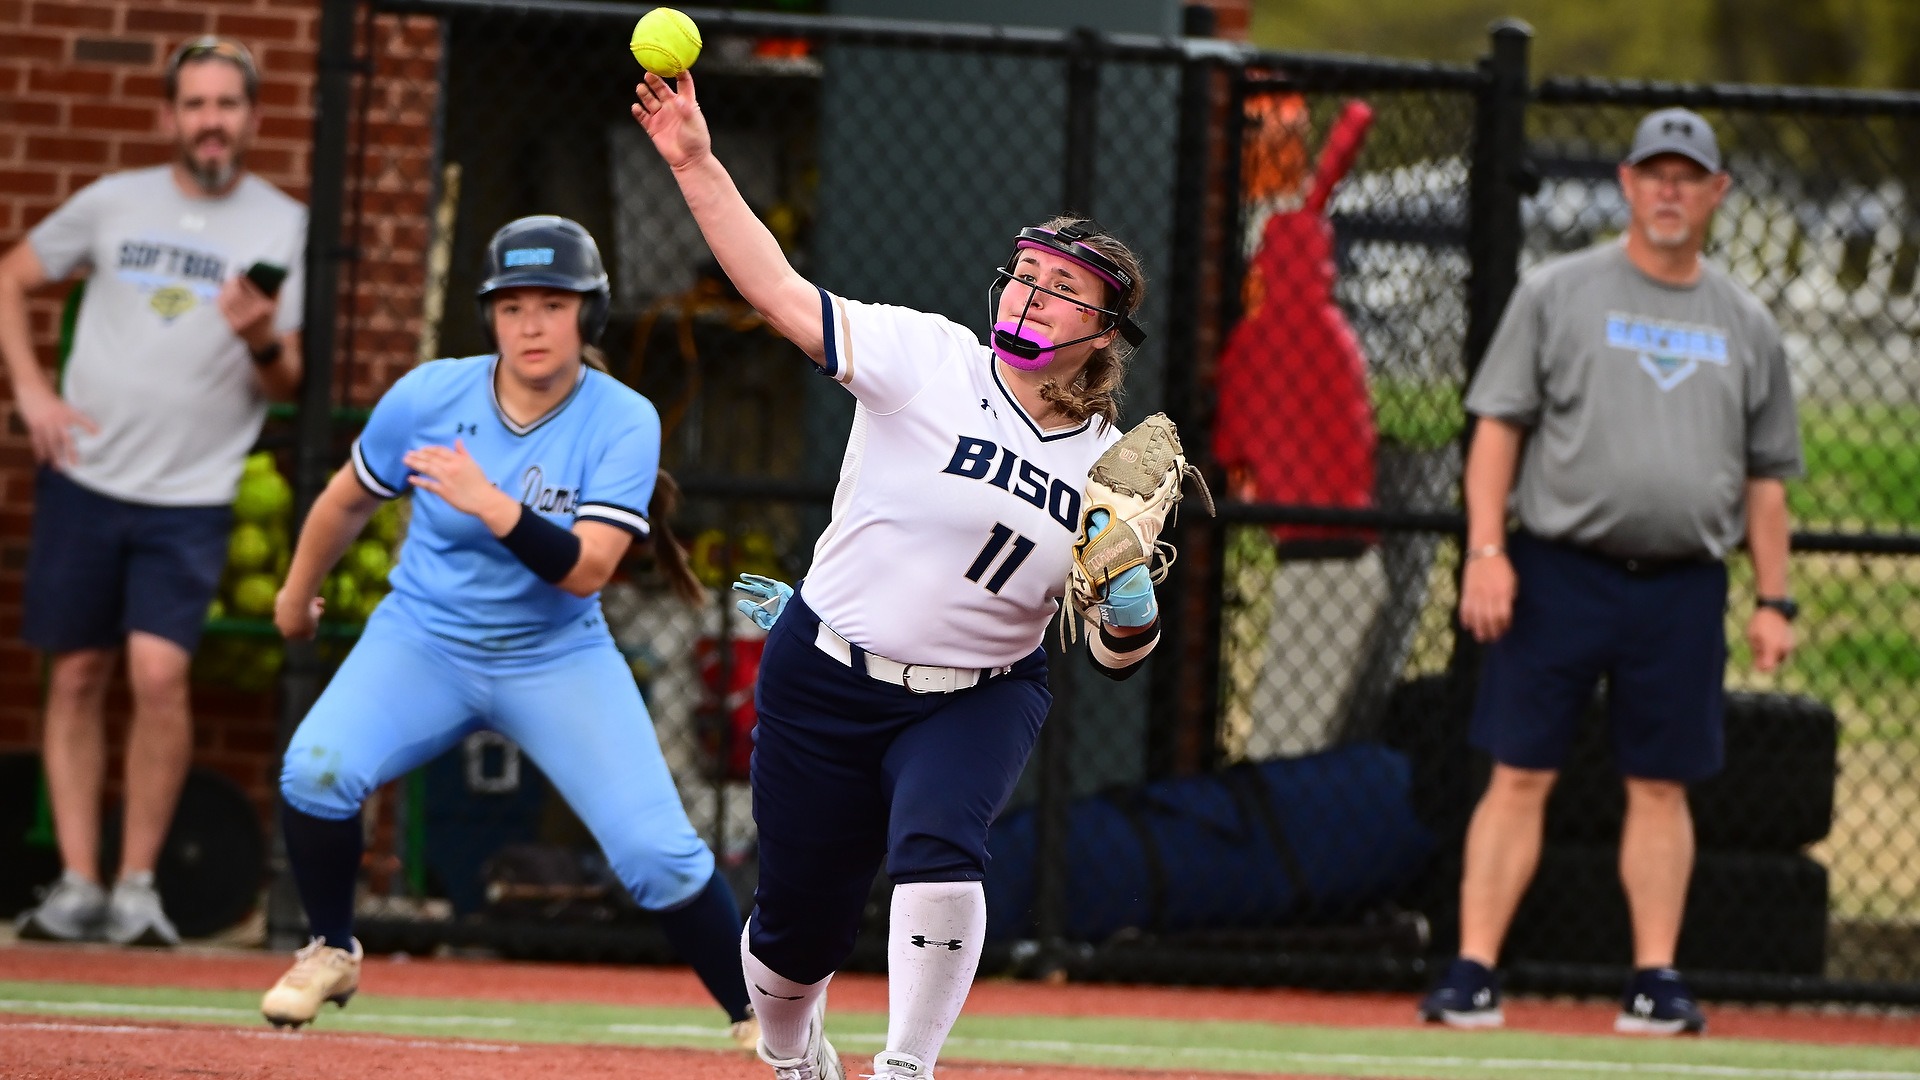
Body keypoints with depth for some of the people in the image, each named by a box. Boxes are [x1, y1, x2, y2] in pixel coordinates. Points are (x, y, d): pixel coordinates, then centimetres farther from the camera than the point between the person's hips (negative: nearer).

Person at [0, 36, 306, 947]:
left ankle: (138, 886, -6)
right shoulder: (114, 202, 5)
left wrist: (264, 342, -21)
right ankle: (79, 887, 9)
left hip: (190, 497, -2)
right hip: (83, 476, 2)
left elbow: (287, 385, 2)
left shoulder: (285, 227, 2)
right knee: (76, 677, 3)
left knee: (159, 673, -16)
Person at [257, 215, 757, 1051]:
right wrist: (298, 594, 22)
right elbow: (350, 497, 8)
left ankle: (760, 1019, 4)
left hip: (558, 661, -1)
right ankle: (330, 953, 2)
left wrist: (491, 504, -41)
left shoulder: (622, 424, -16)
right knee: (315, 770, -24)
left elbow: (584, 570, -27)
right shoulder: (431, 397, -12)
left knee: (659, 852, -14)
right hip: (423, 644, 1)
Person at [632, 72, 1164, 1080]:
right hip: (824, 684, -1)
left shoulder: (1105, 466, -1)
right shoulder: (928, 358, -9)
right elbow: (780, 290, -17)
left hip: (978, 698, 1)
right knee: (799, 922, 6)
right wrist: (696, 163, -26)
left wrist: (1128, 591, -21)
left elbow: (1121, 654, 2)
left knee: (939, 850, -30)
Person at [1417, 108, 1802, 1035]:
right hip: (1560, 570, -2)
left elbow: (1764, 476, 15)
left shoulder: (1745, 326, 13)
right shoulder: (1557, 295, 4)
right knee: (1521, 775, -4)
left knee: (1661, 785, 4)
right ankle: (1472, 973, -5)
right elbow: (1498, 426, 1)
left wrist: (1773, 601, 8)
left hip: (1682, 591, 2)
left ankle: (1655, 977, 9)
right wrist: (1486, 552, -10)